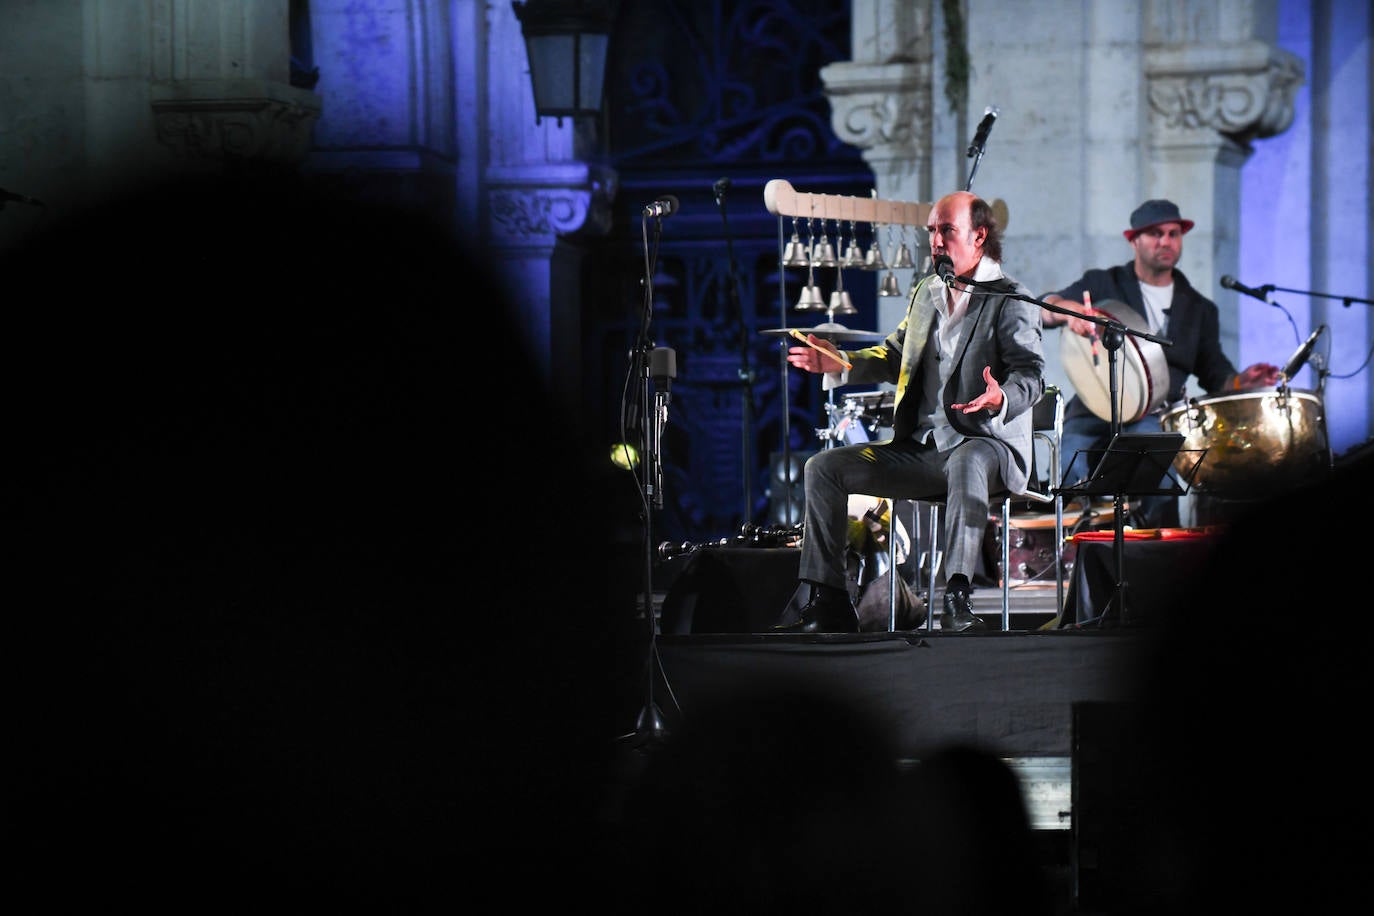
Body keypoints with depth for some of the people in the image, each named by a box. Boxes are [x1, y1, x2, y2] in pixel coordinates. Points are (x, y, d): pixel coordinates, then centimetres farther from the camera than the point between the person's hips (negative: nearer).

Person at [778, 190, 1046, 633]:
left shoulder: (1012, 302, -6)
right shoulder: (926, 293, 17)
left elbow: (1031, 374, -18)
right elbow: (894, 356, 23)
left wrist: (1000, 400, -41)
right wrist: (842, 364, 4)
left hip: (985, 443, -7)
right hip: (918, 446, 7)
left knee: (967, 463, -43)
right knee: (822, 468, -6)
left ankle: (958, 600, -45)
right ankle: (827, 602, -6)